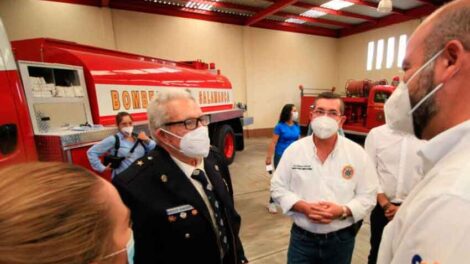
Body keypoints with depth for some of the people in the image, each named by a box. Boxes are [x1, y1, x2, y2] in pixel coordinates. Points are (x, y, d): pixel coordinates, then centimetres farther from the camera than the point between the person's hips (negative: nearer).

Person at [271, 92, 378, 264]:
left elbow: (367, 196, -2)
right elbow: (278, 188, -5)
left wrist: (342, 211, -19)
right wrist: (304, 207, -18)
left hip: (341, 239, 1)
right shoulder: (294, 150, -9)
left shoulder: (357, 153, -7)